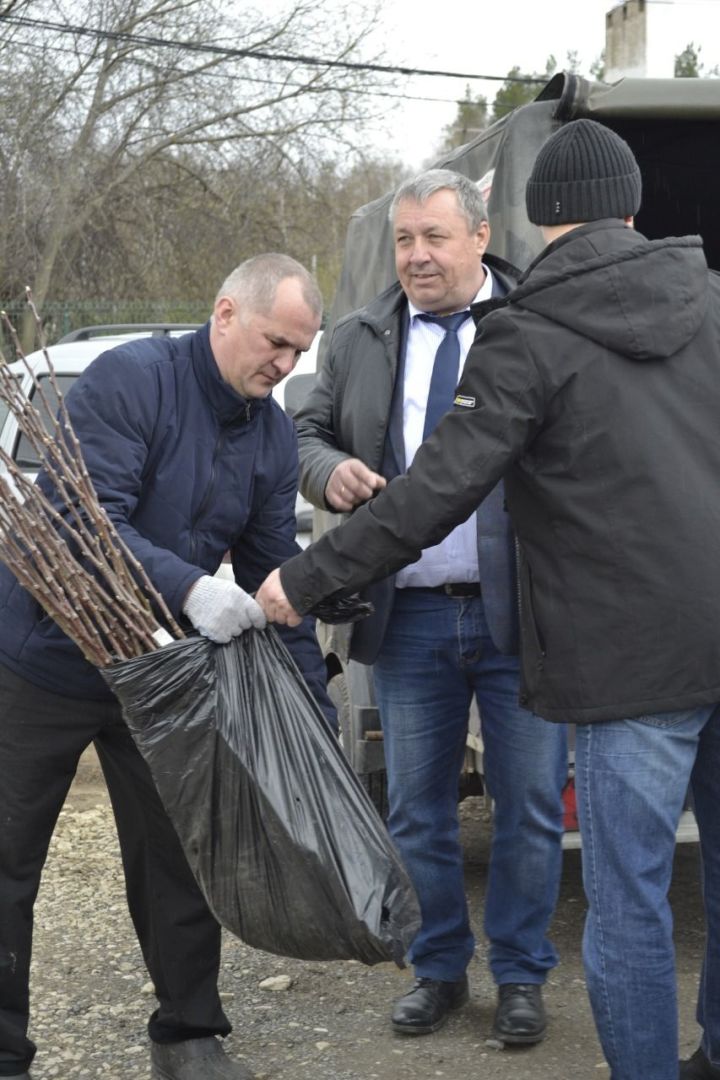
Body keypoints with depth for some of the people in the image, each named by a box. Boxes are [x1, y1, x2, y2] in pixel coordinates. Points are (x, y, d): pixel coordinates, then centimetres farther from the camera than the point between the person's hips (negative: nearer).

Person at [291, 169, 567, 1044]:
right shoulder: (359, 341, 11)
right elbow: (308, 432, 17)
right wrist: (330, 470, -7)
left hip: (522, 615, -3)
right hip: (408, 619, 3)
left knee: (529, 806, 6)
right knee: (416, 809, 12)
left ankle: (520, 975, 23)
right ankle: (438, 970, 29)